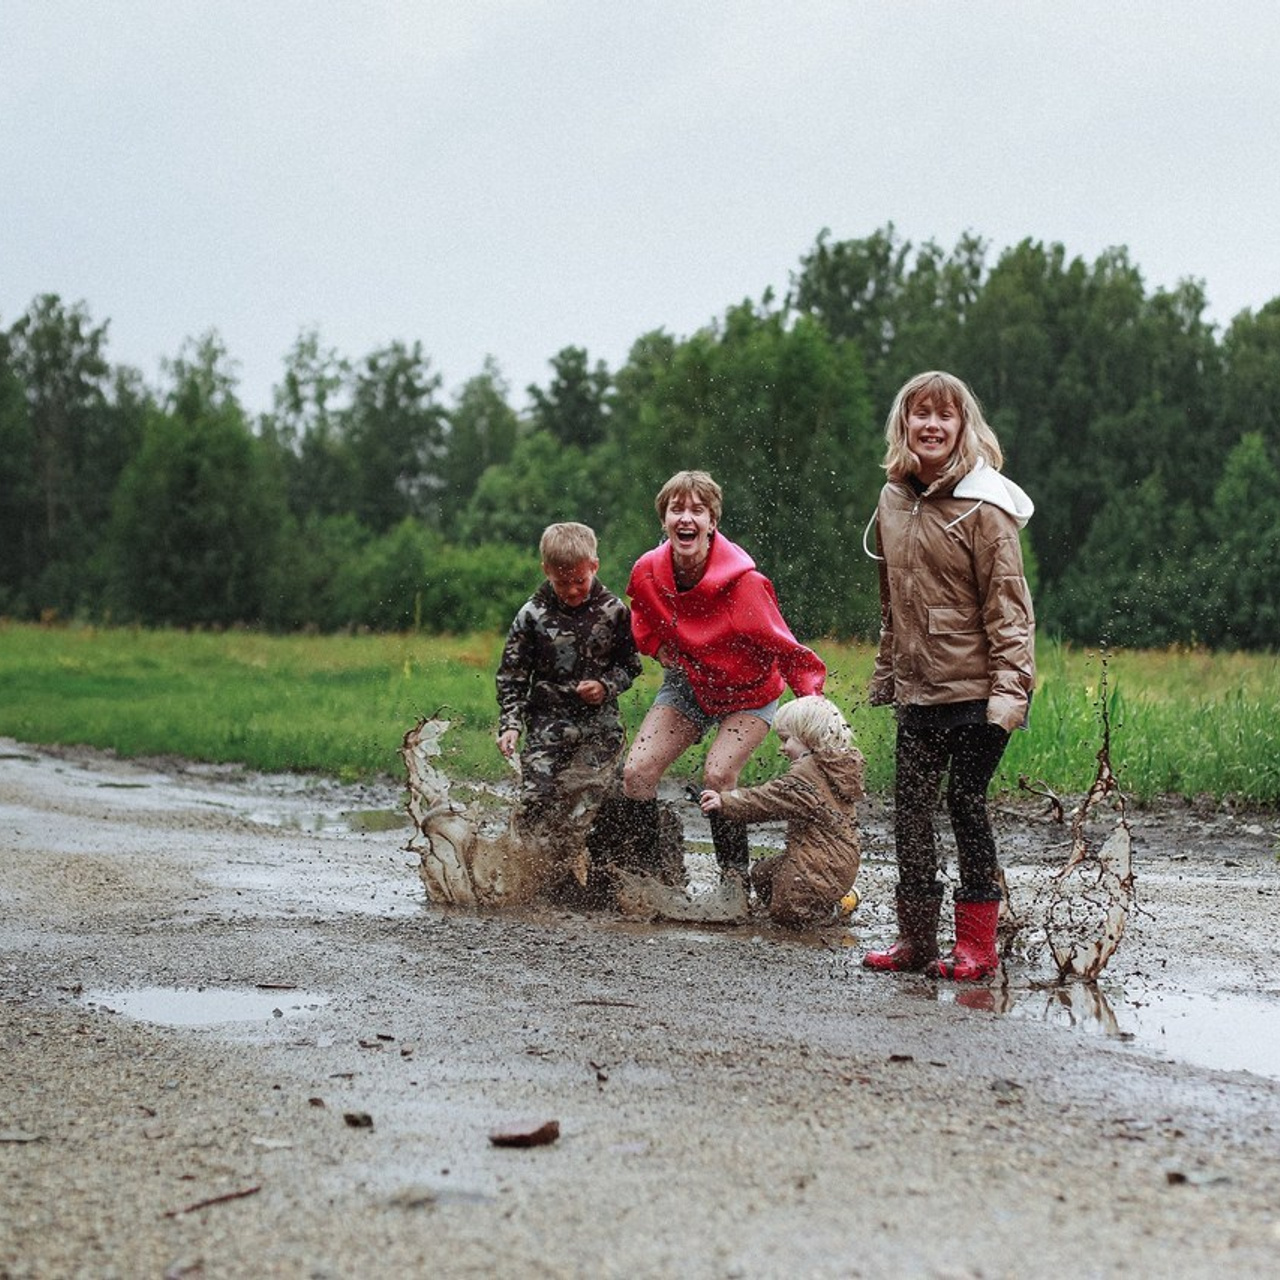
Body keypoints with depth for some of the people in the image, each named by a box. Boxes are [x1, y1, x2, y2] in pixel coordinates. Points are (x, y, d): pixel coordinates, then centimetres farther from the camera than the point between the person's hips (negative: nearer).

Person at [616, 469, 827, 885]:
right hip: (688, 684, 4)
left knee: (717, 776, -24)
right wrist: (666, 652, -8)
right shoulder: (646, 573, -17)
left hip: (748, 693, -4)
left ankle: (735, 882, -8)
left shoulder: (743, 582, -30)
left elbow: (785, 650, -21)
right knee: (636, 772, -9)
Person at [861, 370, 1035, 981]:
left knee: (966, 801, -3)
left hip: (974, 691, -6)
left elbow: (1008, 605, -12)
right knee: (910, 807, 8)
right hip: (918, 692, 6)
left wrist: (1009, 690, -18)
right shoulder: (893, 501, 10)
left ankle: (977, 944, 7)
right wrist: (884, 674, 18)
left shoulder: (982, 507, -10)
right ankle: (915, 938, 19)